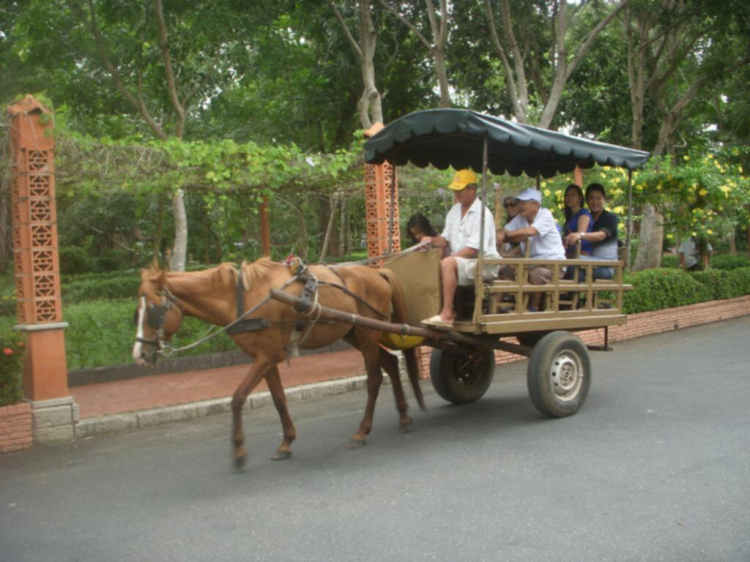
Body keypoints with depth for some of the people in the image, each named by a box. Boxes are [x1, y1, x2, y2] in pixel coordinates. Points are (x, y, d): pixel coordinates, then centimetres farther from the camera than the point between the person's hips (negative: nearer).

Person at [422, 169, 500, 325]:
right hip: (461, 262, 9)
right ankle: (449, 310, -2)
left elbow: (474, 249, -20)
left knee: (448, 264, -30)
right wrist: (433, 240, -9)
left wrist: (451, 257, -22)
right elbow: (446, 240, 12)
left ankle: (446, 314, -29)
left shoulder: (482, 213, -13)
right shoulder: (454, 211, 12)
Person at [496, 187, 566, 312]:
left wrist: (507, 235, -17)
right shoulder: (521, 218, 12)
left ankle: (534, 308, -17)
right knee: (505, 271, -7)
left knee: (535, 273, -36)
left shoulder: (545, 215, -10)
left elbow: (530, 231, -27)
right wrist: (501, 235, -23)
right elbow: (504, 232, 3)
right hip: (532, 262, 7)